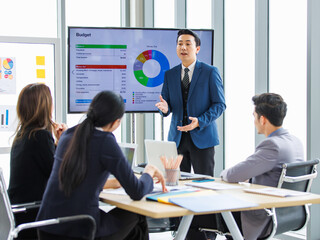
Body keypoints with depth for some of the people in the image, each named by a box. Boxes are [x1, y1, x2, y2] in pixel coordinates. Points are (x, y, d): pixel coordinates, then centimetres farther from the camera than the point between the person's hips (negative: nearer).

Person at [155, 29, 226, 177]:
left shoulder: (210, 72, -1)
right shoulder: (169, 74, 11)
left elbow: (219, 104, -4)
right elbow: (166, 102, 12)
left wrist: (199, 122, -18)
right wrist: (165, 108, -14)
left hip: (202, 136, -3)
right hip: (177, 137, 4)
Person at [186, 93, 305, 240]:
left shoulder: (272, 145, -25)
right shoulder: (295, 142, 5)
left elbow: (232, 175, -24)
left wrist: (224, 173, -1)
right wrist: (247, 177, 12)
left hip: (261, 221, -10)